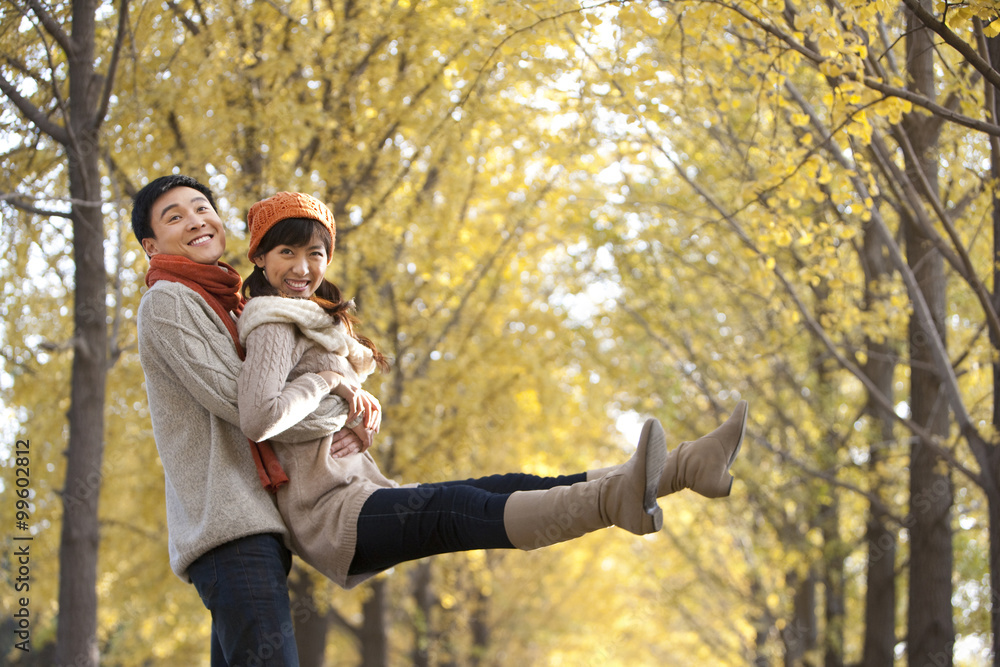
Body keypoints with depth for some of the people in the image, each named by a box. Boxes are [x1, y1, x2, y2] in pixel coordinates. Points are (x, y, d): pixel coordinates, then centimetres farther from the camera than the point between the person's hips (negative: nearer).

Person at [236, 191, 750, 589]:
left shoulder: (316, 322, 27)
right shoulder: (274, 327, -6)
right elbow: (258, 418, -25)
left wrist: (360, 407, 2)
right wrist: (328, 381, -10)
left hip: (361, 495, 10)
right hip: (328, 513, -10)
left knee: (504, 488, -6)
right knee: (449, 508, -34)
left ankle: (687, 467, -18)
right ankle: (612, 501, -61)